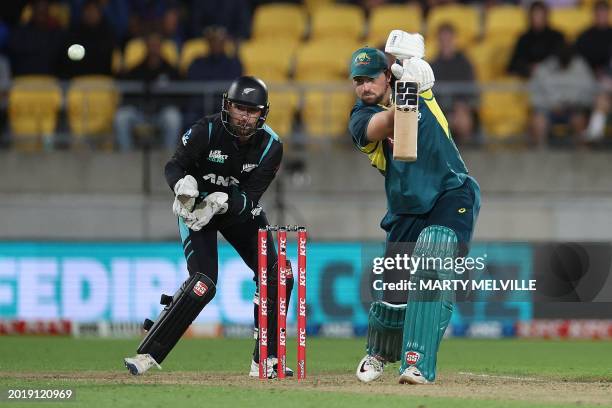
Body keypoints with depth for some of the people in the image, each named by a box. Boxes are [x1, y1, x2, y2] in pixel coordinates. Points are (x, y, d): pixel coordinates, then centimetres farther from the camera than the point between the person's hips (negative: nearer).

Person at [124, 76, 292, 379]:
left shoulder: (270, 146, -17)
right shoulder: (206, 131, -23)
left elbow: (250, 197, -21)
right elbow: (174, 166, -17)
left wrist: (221, 202, -40)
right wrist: (184, 184, -40)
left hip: (239, 209, 4)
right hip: (196, 206, -4)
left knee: (277, 277, -6)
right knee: (203, 283, -23)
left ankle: (264, 363, 5)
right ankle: (147, 356, -20)